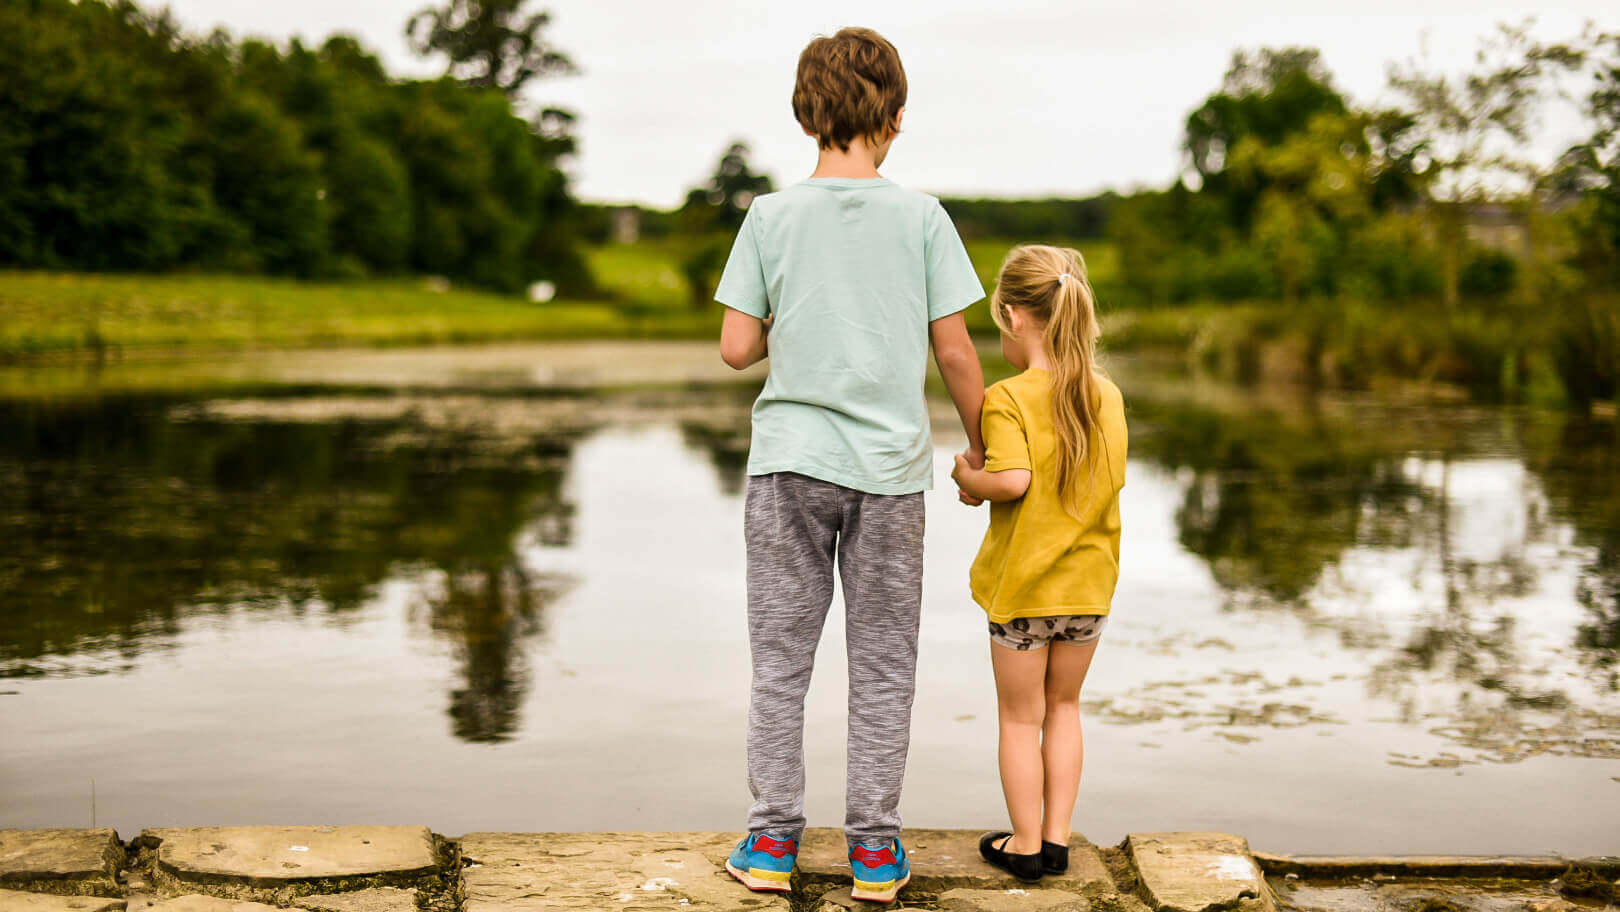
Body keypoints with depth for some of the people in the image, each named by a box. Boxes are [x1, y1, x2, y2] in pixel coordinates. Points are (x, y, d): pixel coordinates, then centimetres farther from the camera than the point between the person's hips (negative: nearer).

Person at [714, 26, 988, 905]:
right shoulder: (921, 217, -3)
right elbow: (954, 351, -2)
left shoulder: (772, 216, -2)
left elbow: (736, 347, -3)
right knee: (881, 666, 9)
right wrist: (980, 446, 12)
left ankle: (772, 838, 13)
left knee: (779, 659, 9)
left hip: (788, 462, 0)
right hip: (890, 467, 0)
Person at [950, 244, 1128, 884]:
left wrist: (969, 477, -8)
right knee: (1064, 708, 19)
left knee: (1021, 717, 11)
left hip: (1023, 584, -5)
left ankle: (1025, 844, 19)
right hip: (1089, 582, 5)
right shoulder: (1108, 396, 0)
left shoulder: (1008, 399, -17)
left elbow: (1013, 479, -29)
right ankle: (1057, 838, 22)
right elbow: (1109, 478, 8)